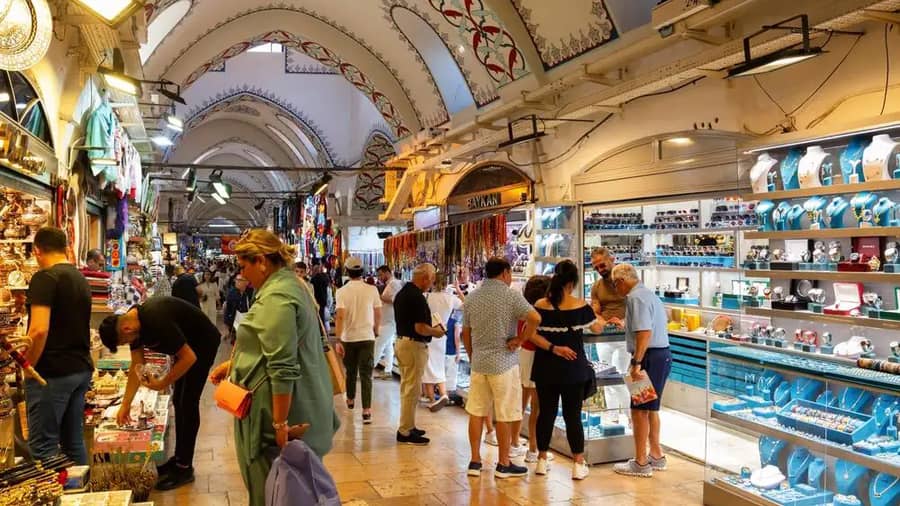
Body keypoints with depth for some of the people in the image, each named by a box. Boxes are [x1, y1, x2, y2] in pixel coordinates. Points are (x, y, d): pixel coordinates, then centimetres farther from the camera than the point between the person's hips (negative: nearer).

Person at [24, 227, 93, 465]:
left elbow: (39, 330, -23)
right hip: (81, 369, 8)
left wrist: (29, 365, -10)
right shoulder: (81, 278, 12)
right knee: (73, 441, 13)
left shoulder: (45, 278, -14)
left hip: (52, 372, -8)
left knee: (43, 446, -2)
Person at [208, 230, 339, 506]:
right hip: (302, 407, 10)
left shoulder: (275, 297, -21)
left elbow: (282, 369, -25)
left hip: (281, 408, -10)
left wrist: (280, 424, -23)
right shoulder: (289, 284, 12)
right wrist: (233, 363, 22)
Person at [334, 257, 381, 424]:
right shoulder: (372, 290, -4)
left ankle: (350, 399, 40)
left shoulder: (342, 291, -8)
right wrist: (375, 330, 23)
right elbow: (378, 314, 4)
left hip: (348, 338, 1)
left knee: (351, 371, 20)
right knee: (366, 375, -1)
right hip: (367, 337, -1)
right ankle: (366, 411, -11)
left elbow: (340, 316, -15)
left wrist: (338, 340, -14)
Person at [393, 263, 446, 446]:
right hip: (414, 345, -10)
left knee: (406, 387, 18)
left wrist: (431, 328, 18)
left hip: (401, 340, 10)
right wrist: (436, 332, -6)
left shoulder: (401, 293, 10)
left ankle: (407, 426, 28)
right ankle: (405, 432, 4)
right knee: (412, 389, -2)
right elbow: (420, 328, -25)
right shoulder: (417, 297, -21)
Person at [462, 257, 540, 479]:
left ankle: (475, 461, 15)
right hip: (503, 363, -5)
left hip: (478, 363, 5)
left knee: (476, 412, 11)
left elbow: (465, 333, 12)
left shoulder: (472, 297, 7)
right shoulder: (510, 295, -9)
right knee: (504, 416, 4)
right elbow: (535, 318, -24)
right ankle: (503, 464, 13)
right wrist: (520, 340, -12)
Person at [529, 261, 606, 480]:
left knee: (546, 412, 12)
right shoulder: (580, 306, -8)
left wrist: (553, 348, -12)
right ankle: (579, 464, 12)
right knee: (573, 415, 5)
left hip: (546, 369, 2)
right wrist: (596, 314, 26)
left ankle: (542, 460, 22)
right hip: (573, 369, -2)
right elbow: (598, 328, 7)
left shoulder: (540, 305, -5)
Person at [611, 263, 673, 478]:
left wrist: (637, 363, -25)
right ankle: (656, 456, 30)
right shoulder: (649, 294, 17)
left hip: (650, 356, -10)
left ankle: (641, 463, 6)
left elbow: (644, 332, -24)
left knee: (639, 410, -2)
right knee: (651, 408, 20)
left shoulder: (636, 297, -14)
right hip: (663, 354, 10)